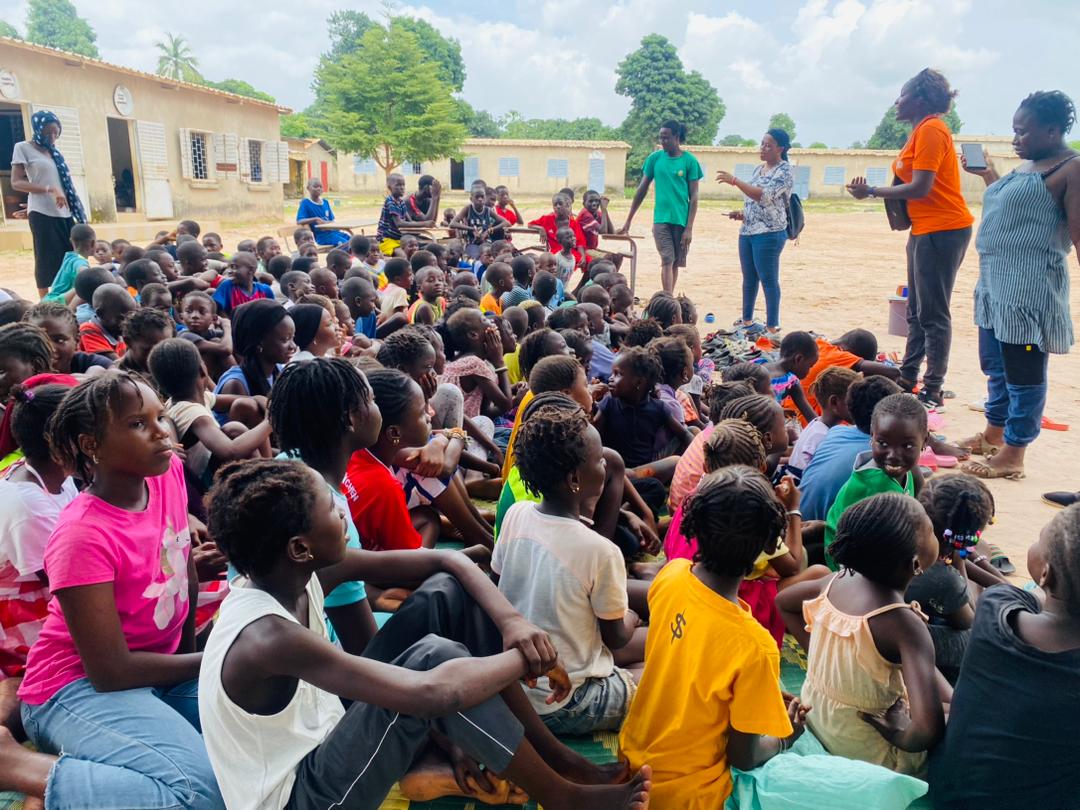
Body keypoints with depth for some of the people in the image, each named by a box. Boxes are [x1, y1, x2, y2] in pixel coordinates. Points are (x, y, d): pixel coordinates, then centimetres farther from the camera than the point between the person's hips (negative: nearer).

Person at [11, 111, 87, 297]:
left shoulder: (54, 152, 18)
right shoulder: (23, 148, 1)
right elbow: (16, 183, -7)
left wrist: (76, 212, 9)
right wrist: (49, 189, -18)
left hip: (64, 213, 6)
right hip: (42, 214, -6)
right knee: (47, 258, -4)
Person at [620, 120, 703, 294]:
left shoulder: (689, 161, -2)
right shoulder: (655, 158, 4)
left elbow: (693, 197, -2)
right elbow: (642, 190, 8)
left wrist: (689, 228, -9)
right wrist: (628, 221, 7)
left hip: (682, 220, 0)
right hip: (661, 219, 0)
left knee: (675, 263, 7)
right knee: (667, 261, -10)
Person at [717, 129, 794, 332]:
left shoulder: (785, 172, -10)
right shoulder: (758, 168, 15)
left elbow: (765, 195, -24)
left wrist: (735, 181, -25)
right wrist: (742, 213, 5)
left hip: (769, 234, -8)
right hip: (747, 231, 8)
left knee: (768, 279, -4)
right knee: (749, 277, 14)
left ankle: (772, 326, 2)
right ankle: (747, 320, 24)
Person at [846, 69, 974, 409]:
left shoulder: (931, 130, -14)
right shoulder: (921, 131, 16)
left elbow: (920, 188, -20)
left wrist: (872, 191, -12)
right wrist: (873, 190, 0)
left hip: (942, 230, -10)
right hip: (925, 229, 10)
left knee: (933, 314, -7)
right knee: (917, 310, 15)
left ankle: (933, 391, -1)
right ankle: (907, 378, 24)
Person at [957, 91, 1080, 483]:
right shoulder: (1026, 167, 17)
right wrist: (988, 175, 25)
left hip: (1029, 287, -10)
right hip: (995, 282, 10)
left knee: (1023, 371, -3)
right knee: (995, 364, 18)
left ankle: (1012, 455, 5)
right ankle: (993, 435, 32)